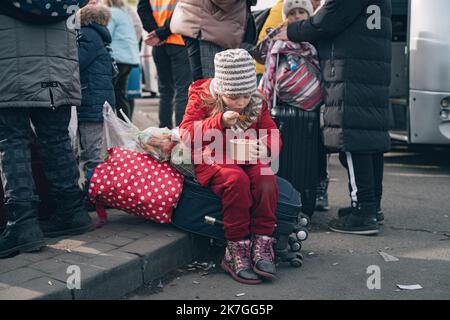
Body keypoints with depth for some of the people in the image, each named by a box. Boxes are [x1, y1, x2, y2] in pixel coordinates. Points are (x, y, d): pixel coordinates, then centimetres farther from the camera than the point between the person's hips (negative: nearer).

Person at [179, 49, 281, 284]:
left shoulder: (256, 103, 7)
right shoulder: (202, 97, -2)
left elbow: (273, 134, 7)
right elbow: (186, 132, -12)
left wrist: (264, 147, -18)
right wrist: (220, 121, -26)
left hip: (246, 158, 3)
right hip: (212, 158, -3)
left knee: (266, 177, -32)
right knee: (236, 179, -36)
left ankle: (262, 245, -23)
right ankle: (237, 250, -27)